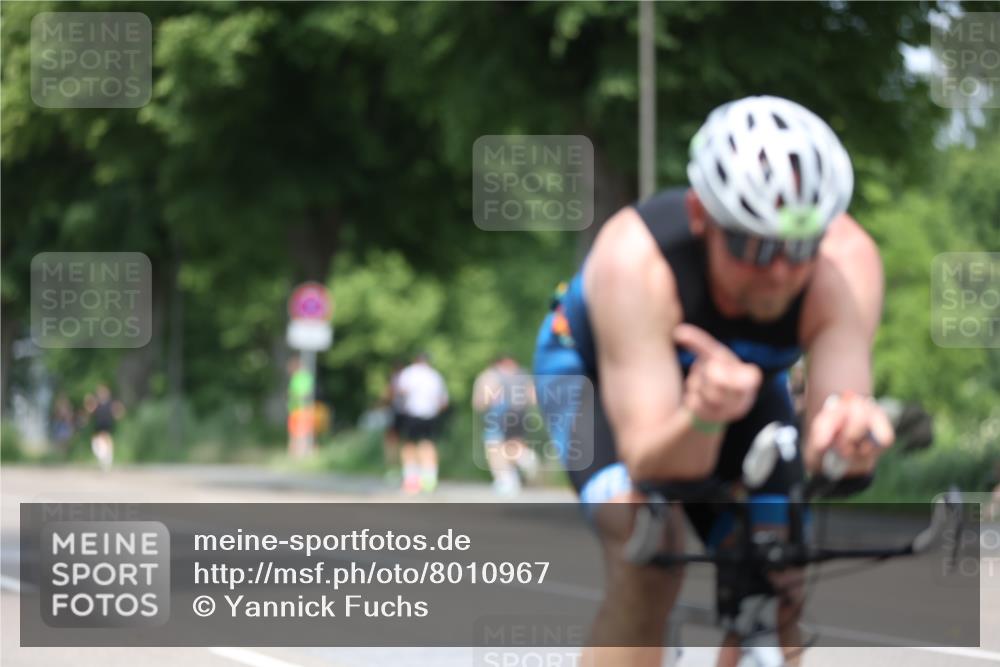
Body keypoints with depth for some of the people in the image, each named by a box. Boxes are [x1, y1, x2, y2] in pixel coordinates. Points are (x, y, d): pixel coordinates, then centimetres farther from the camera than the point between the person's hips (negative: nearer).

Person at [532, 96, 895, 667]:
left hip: (739, 370, 3)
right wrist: (701, 418, -67)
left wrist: (849, 430, -66)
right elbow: (650, 467, -46)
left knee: (780, 590, -12)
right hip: (594, 366, -3)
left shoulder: (848, 261, -36)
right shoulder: (635, 260, -42)